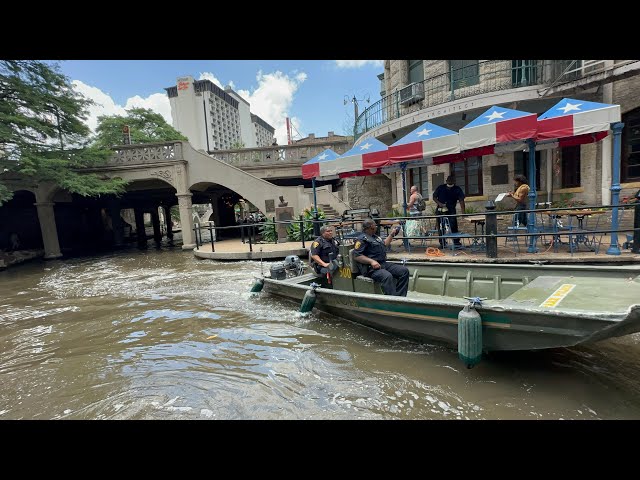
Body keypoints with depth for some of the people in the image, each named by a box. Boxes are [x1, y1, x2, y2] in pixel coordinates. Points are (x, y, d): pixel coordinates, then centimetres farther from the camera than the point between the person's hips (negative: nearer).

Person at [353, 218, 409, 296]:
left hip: (384, 264, 9)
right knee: (387, 276, -36)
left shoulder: (375, 237, 23)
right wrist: (371, 261, -25)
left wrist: (392, 234, 39)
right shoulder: (362, 239, -6)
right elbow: (357, 256, -16)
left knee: (404, 270, -6)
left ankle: (399, 298, -13)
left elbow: (384, 244, 41)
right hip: (371, 268, -9)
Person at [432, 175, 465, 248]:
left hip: (451, 211, -1)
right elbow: (434, 197, 7)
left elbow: (461, 201, -9)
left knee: (453, 227, -10)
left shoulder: (457, 190, -2)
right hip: (440, 211, 1)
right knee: (441, 228, 6)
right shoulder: (440, 188, 1)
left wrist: (463, 212, -21)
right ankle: (442, 243, 16)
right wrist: (439, 203, -14)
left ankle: (456, 242, -5)